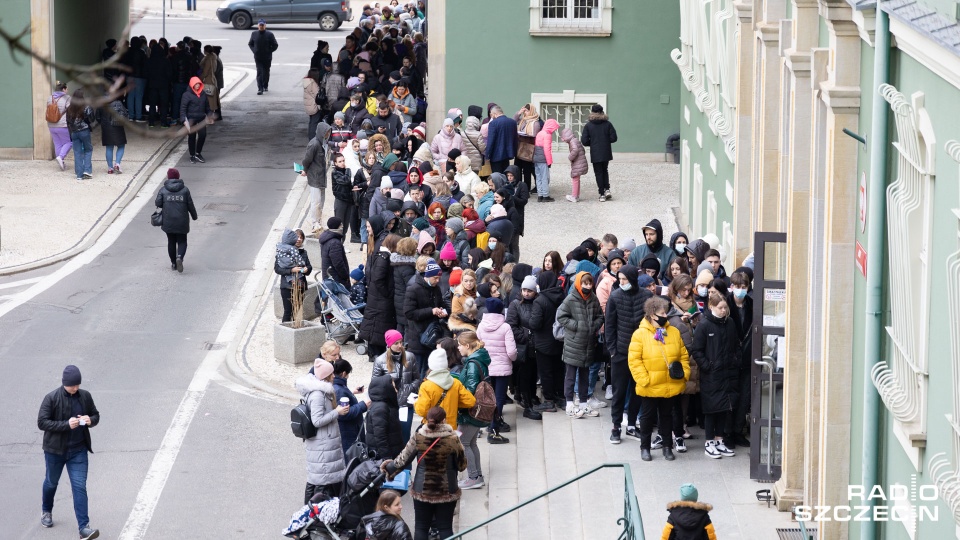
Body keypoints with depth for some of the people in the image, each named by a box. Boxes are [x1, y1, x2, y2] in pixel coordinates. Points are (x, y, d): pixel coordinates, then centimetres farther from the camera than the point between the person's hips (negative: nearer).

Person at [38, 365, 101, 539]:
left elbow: (96, 415, 11)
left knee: (80, 487, -7)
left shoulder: (85, 396, -3)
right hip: (55, 449, -1)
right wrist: (66, 424, -27)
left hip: (78, 450, 1)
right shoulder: (51, 398, -14)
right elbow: (42, 422, -17)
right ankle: (46, 511, 49)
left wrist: (90, 420, -14)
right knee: (51, 482, 20)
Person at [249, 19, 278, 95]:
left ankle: (265, 86, 35)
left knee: (266, 73, 14)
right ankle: (260, 89, -13)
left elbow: (275, 45, -1)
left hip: (267, 58, 0)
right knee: (259, 73, -10)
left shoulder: (269, 34, -6)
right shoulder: (254, 34, 1)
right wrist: (254, 51, 0)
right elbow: (250, 44, 14)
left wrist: (269, 51, -8)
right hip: (258, 58, 0)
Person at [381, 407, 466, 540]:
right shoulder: (453, 439, -14)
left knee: (421, 527, 11)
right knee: (445, 528, 6)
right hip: (447, 492, -1)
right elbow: (462, 466, -4)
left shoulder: (418, 438, -10)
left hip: (422, 490, 1)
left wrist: (388, 466, 17)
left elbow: (402, 461, -4)